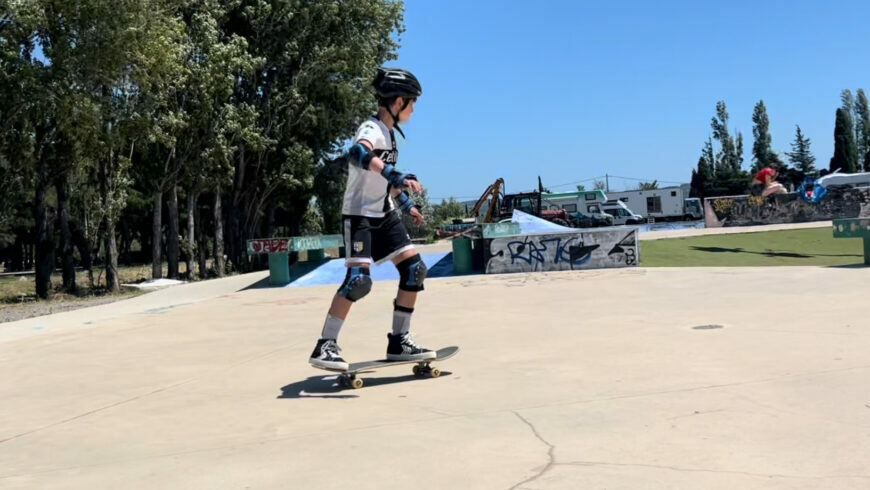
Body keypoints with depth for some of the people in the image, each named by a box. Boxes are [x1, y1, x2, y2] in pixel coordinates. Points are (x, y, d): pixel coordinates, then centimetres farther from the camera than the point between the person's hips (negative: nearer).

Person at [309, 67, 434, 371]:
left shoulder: (390, 132, 12)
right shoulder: (371, 129, -17)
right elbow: (358, 153, -42)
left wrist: (406, 203, 26)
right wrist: (396, 176, -53)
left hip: (385, 214, 9)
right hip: (359, 214, -9)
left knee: (414, 269, 2)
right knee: (359, 279, -20)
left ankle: (399, 342, 10)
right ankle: (325, 346, -9)